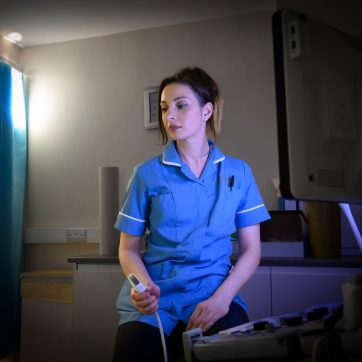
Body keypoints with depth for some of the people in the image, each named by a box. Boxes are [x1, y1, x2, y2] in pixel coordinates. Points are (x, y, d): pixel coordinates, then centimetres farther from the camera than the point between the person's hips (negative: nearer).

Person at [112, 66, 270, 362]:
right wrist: (144, 284, -15)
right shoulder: (147, 174, 4)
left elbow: (251, 250, 5)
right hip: (153, 302, 0)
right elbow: (128, 249, 7)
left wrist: (222, 298, -11)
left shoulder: (239, 172, 6)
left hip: (214, 295, 0)